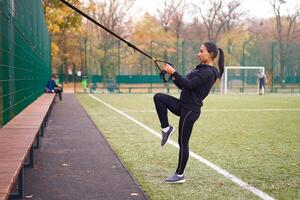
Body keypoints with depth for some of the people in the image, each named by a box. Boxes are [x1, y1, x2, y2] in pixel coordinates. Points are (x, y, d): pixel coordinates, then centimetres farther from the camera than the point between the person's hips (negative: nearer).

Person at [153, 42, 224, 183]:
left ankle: (179, 175, 12)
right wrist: (173, 76, 3)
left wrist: (174, 73, -22)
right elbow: (184, 85, 17)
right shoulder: (201, 69, 16)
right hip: (183, 105, 9)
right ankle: (166, 128, 1)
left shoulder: (208, 72, -14)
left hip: (190, 110, -9)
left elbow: (189, 85, -25)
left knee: (183, 143, -1)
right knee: (158, 97, -6)